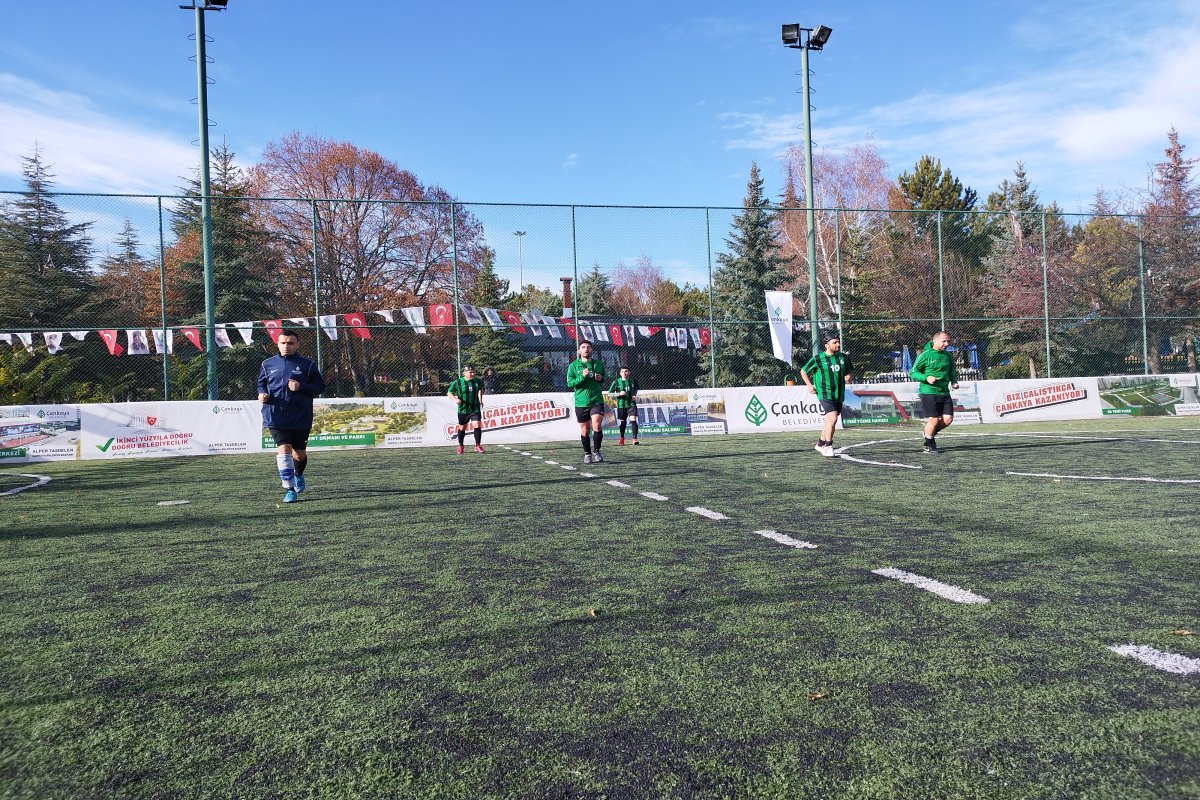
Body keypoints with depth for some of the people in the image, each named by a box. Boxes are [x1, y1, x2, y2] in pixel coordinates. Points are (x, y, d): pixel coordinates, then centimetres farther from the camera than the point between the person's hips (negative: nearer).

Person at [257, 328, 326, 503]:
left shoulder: (307, 365, -1)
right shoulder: (268, 364, 5)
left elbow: (320, 386, -1)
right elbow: (261, 384, 19)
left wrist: (301, 387, -17)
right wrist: (262, 394, -3)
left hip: (301, 418, 0)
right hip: (276, 418, 0)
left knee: (299, 453, 14)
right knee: (284, 449, -15)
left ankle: (298, 475, 46)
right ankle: (289, 489, -9)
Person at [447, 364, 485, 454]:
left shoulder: (477, 381, 1)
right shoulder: (458, 382, -7)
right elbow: (449, 393, -1)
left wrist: (480, 401, 9)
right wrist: (455, 399, -18)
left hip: (475, 409, 1)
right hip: (463, 409, -1)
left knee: (477, 425, -13)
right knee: (462, 427, 12)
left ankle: (478, 445, -1)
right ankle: (460, 446, 32)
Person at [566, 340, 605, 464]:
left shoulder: (599, 363, 8)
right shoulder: (573, 365, 2)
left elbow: (605, 379, 20)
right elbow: (569, 383, -5)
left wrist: (601, 378, -3)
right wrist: (582, 376, -19)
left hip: (597, 401, 0)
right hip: (581, 402, 0)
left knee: (596, 426, -16)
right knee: (584, 429, 7)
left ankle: (596, 451, 0)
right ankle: (587, 454, 23)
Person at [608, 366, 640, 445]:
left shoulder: (632, 381, 0)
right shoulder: (616, 382, -6)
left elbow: (636, 389, 21)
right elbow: (610, 393, -3)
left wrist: (634, 395, 2)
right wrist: (619, 394, -18)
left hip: (631, 404, 0)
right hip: (621, 405, 0)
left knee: (633, 420, -16)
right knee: (623, 422, 13)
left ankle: (635, 438, -14)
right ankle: (622, 438, 34)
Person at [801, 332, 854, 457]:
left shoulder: (843, 357, 6)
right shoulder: (818, 358, -6)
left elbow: (850, 371, 21)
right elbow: (803, 371, 5)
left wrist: (848, 377, -2)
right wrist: (809, 385, -5)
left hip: (839, 394, 6)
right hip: (825, 394, -5)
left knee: (830, 422, 14)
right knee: (832, 419, -19)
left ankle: (820, 444, 33)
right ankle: (828, 447, -9)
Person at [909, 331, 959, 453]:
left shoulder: (948, 356, 11)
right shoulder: (925, 355, -7)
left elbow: (952, 372, 25)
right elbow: (913, 373, -6)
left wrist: (954, 382, 6)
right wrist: (926, 378, -21)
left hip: (944, 393, 6)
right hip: (928, 392, -6)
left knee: (948, 419, -2)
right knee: (934, 419, -6)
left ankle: (930, 432, 27)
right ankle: (929, 445, 15)